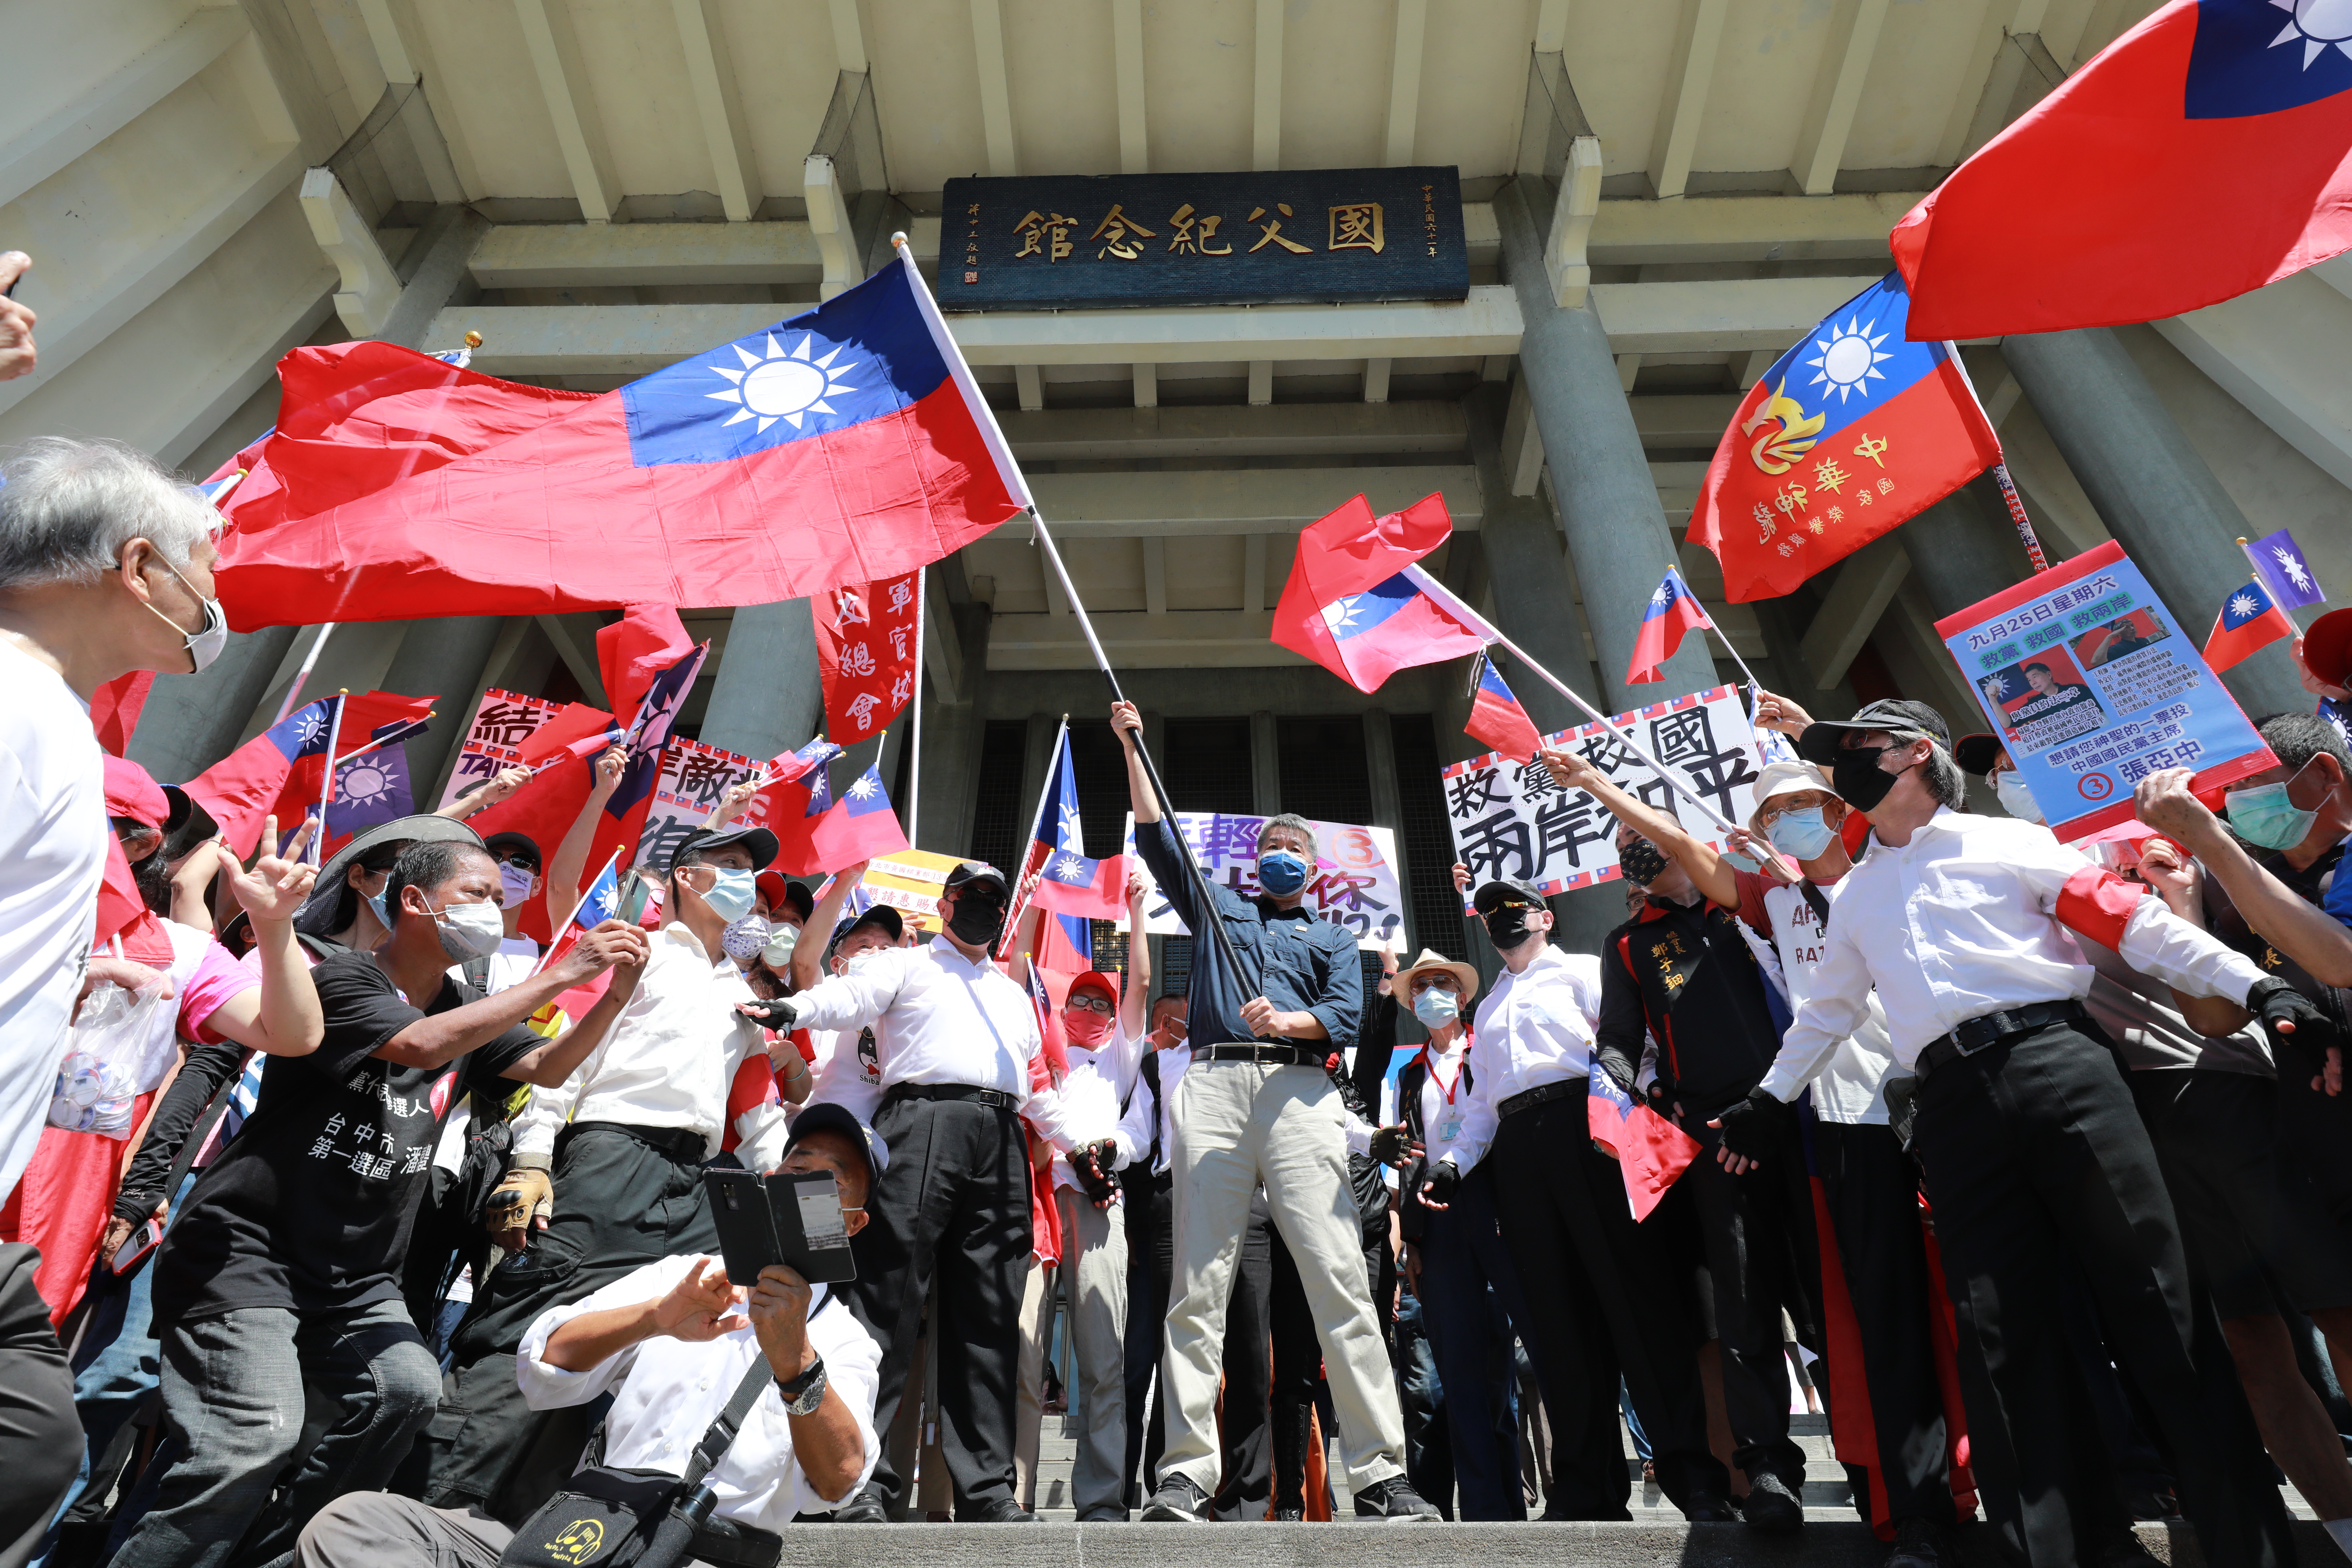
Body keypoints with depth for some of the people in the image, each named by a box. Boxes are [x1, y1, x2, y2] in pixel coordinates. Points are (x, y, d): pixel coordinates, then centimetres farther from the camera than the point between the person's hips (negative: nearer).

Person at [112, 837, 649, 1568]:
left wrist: (614, 996, -16)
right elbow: (421, 1044, -31)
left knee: (409, 1387, -13)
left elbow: (547, 1066, 1)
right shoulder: (344, 980, -14)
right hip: (247, 1253, -6)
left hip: (353, 1277, 6)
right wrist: (560, 975, -30)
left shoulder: (468, 1009, 9)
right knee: (260, 1435, -20)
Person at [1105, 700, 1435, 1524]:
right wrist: (1133, 745, 18)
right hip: (1213, 1085, 1)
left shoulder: (1332, 938, 25)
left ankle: (1381, 1472, -5)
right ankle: (1187, 1471, -1)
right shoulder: (1216, 908, 27)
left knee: (1341, 1278, -8)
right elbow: (1157, 836, 20)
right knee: (1198, 1284, -4)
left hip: (1298, 1090, 0)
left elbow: (1349, 1016, 9)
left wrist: (1289, 1021, -11)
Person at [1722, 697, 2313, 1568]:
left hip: (2053, 1061, -3)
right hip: (1953, 1103, 3)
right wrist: (1769, 1099, 29)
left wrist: (2256, 987, -8)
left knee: (2149, 1292, -3)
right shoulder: (1853, 896, 22)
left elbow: (2129, 918, 4)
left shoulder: (2004, 842, 11)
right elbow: (1828, 1009, 29)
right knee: (2005, 1333, 0)